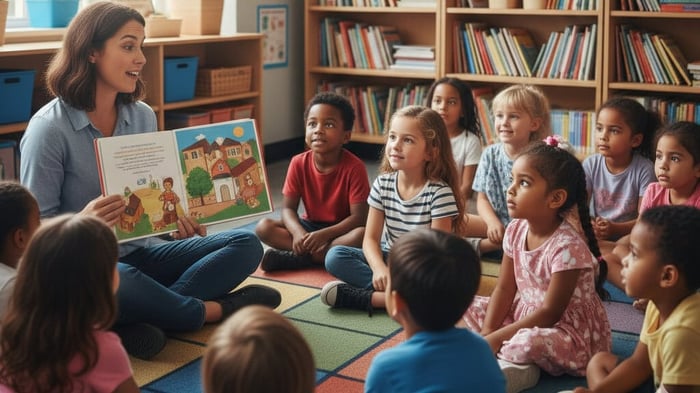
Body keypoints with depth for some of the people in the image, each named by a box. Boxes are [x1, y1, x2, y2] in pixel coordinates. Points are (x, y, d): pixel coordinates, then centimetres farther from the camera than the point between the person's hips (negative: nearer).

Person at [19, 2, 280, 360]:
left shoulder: (142, 116, 3)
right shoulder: (49, 129, -14)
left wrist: (176, 217, -11)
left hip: (138, 253, 7)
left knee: (246, 246, -8)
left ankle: (134, 321, -23)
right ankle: (213, 310, -12)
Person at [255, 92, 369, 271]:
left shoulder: (354, 167, -18)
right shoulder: (299, 163, -8)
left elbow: (359, 217, -21)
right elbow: (289, 208, -8)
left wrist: (324, 235, -34)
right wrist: (298, 233, -30)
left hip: (340, 229, -3)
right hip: (310, 226, 3)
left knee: (362, 234, -37)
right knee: (263, 227, -18)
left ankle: (295, 258, -29)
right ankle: (324, 255, -25)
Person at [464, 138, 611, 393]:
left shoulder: (568, 246, -27)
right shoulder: (516, 231, -4)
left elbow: (550, 313, -25)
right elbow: (504, 289, 0)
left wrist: (497, 337, -23)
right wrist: (487, 333, -13)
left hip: (571, 332, -8)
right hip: (525, 316, 8)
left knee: (530, 342, -38)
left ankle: (509, 360, -4)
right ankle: (517, 362, -6)